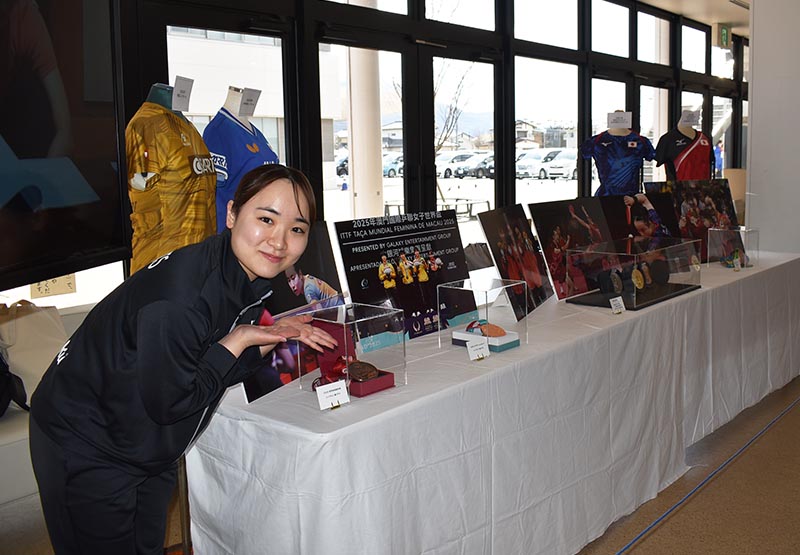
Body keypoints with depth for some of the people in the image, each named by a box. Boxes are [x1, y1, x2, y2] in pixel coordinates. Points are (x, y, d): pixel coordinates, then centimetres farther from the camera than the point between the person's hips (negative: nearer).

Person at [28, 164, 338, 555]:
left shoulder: (250, 278, -6)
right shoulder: (180, 295, -34)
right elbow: (167, 404, -27)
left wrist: (273, 337, -10)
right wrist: (240, 340, -24)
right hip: (85, 450, -8)